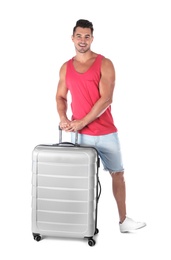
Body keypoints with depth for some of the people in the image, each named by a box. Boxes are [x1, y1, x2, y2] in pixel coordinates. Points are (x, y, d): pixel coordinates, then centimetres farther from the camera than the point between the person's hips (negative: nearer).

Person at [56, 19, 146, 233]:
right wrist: (63, 118, -7)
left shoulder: (104, 64, -6)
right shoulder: (66, 67, 8)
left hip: (106, 133, -2)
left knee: (117, 174, 6)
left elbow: (106, 99, -14)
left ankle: (123, 220, 17)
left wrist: (82, 122, -18)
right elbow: (60, 97, 13)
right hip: (80, 133, 2)